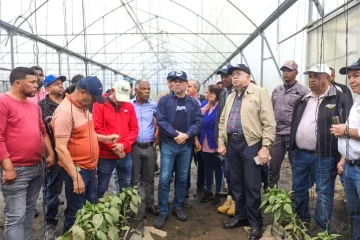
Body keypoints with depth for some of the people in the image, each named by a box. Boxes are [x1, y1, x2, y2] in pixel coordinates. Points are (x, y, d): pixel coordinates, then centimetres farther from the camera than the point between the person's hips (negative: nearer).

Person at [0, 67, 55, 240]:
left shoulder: (34, 105, 13)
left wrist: (50, 154, 13)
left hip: (38, 168, 8)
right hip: (16, 170, -7)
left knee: (29, 211, 17)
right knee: (16, 216, -2)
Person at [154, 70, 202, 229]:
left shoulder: (193, 103, 7)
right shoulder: (164, 100, 0)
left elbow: (198, 122, -1)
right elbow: (160, 120, -9)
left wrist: (186, 135, -16)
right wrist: (176, 134, -17)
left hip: (186, 145, 3)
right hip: (168, 144, -2)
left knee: (182, 178, 12)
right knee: (164, 179, -4)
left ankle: (177, 207, 29)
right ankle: (163, 212, 8)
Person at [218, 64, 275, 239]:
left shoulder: (259, 93, -5)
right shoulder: (231, 97, 15)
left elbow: (269, 123, -10)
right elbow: (223, 121, 18)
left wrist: (265, 147, -16)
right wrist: (221, 143, 10)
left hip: (251, 143, -6)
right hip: (232, 143, 7)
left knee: (252, 186, 0)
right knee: (236, 183, 15)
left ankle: (255, 223, 16)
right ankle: (240, 216, 31)